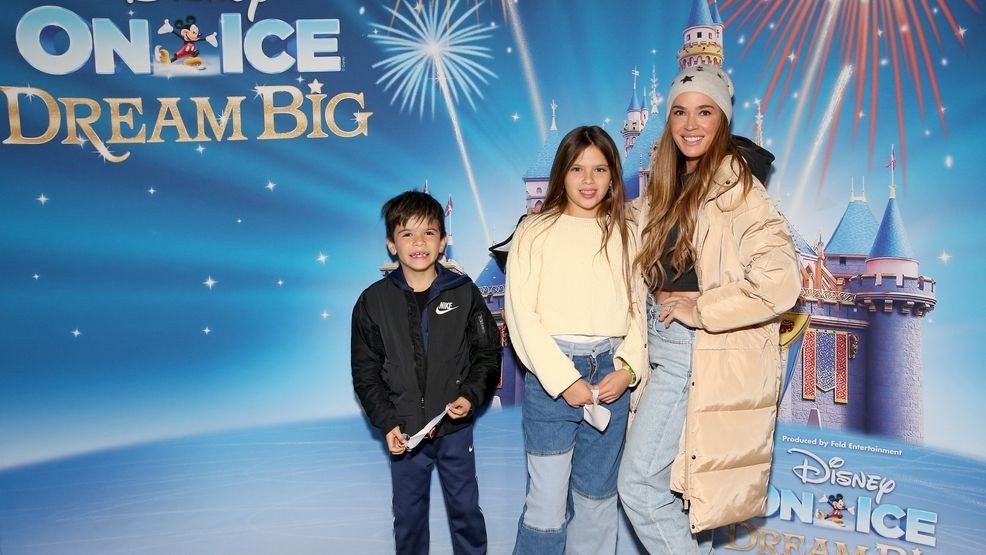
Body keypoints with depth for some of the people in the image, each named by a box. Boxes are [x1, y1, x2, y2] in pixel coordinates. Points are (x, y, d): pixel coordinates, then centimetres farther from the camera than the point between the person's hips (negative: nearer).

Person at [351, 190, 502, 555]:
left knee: (465, 510, 14)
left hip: (455, 428, 0)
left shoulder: (463, 292, -5)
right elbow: (366, 373, 0)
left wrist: (471, 396, -13)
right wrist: (386, 423, -9)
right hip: (404, 432, 1)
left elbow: (488, 353, 2)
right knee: (408, 516, 15)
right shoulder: (373, 301, -5)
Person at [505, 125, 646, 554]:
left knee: (597, 498, 13)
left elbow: (637, 308, 7)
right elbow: (521, 314, -6)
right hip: (551, 373, -3)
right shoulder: (536, 231, -1)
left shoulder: (624, 234, 10)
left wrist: (627, 369, -8)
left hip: (610, 375, 3)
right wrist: (564, 379, -11)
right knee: (547, 503, 0)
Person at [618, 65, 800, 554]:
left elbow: (780, 281, -24)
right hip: (666, 351, 8)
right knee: (680, 492, 17)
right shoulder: (665, 188, 11)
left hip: (703, 358, -8)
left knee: (639, 484, -6)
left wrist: (700, 308, -17)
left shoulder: (734, 186, -13)